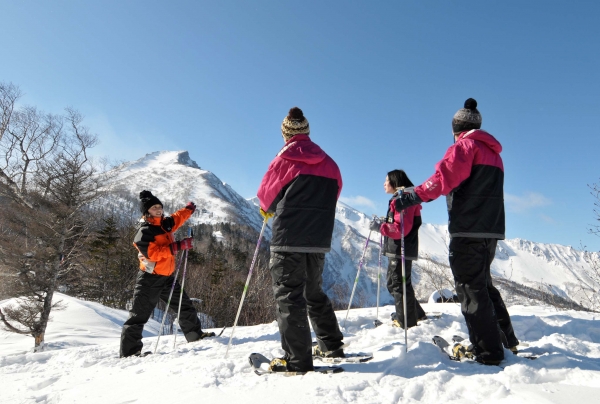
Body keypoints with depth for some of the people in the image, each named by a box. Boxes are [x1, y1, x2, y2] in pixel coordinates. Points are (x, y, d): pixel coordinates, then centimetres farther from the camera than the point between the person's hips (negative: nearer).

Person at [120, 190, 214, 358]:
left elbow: (178, 218, 27)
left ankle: (195, 335, 32)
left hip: (167, 277, 8)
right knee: (139, 315, -3)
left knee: (184, 305, 17)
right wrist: (179, 246, -31)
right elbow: (154, 252, -29)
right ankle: (129, 351, 4)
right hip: (150, 279, -8)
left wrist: (189, 209, 35)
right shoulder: (144, 232, -17)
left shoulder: (165, 223, 5)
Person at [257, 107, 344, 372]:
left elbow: (266, 193, 7)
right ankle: (332, 346, 27)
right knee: (314, 293, 20)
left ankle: (297, 360, -1)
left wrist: (269, 210, 28)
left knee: (288, 295, 0)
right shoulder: (329, 164, 7)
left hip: (288, 239, -5)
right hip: (320, 241, 6)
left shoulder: (284, 160, -5)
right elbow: (332, 197, 14)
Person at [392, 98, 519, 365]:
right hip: (492, 230, 9)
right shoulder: (493, 152, 23)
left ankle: (488, 351, 0)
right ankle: (505, 339, 27)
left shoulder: (465, 146, -4)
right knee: (483, 284, 20)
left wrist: (414, 196, -28)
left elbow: (444, 178, -22)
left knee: (470, 288, -3)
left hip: (468, 230, -9)